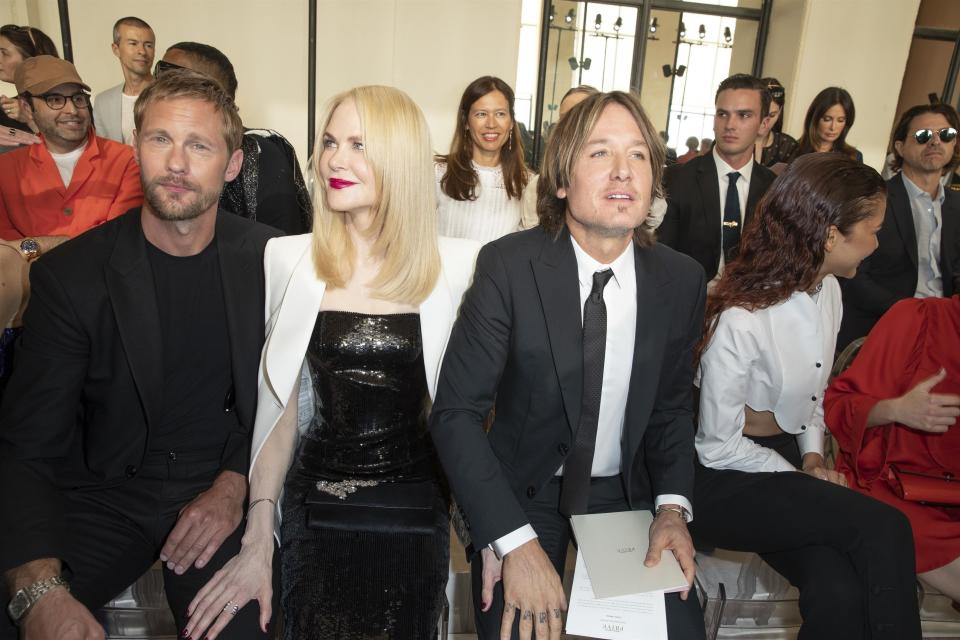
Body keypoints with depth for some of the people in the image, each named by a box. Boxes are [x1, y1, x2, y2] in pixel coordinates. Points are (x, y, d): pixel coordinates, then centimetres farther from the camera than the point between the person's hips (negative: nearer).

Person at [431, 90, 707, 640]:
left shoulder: (682, 280, -6)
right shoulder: (508, 266, -18)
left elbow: (673, 407, 7)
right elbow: (456, 413, -18)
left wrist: (673, 505, -9)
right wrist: (516, 542, -25)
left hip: (627, 492, 3)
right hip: (523, 493, -2)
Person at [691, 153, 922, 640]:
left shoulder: (827, 290, 3)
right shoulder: (739, 318, -22)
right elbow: (719, 447, -14)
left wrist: (813, 457, 2)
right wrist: (804, 482, -8)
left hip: (787, 456, 6)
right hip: (725, 483, -6)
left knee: (840, 590, -21)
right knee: (883, 529, -22)